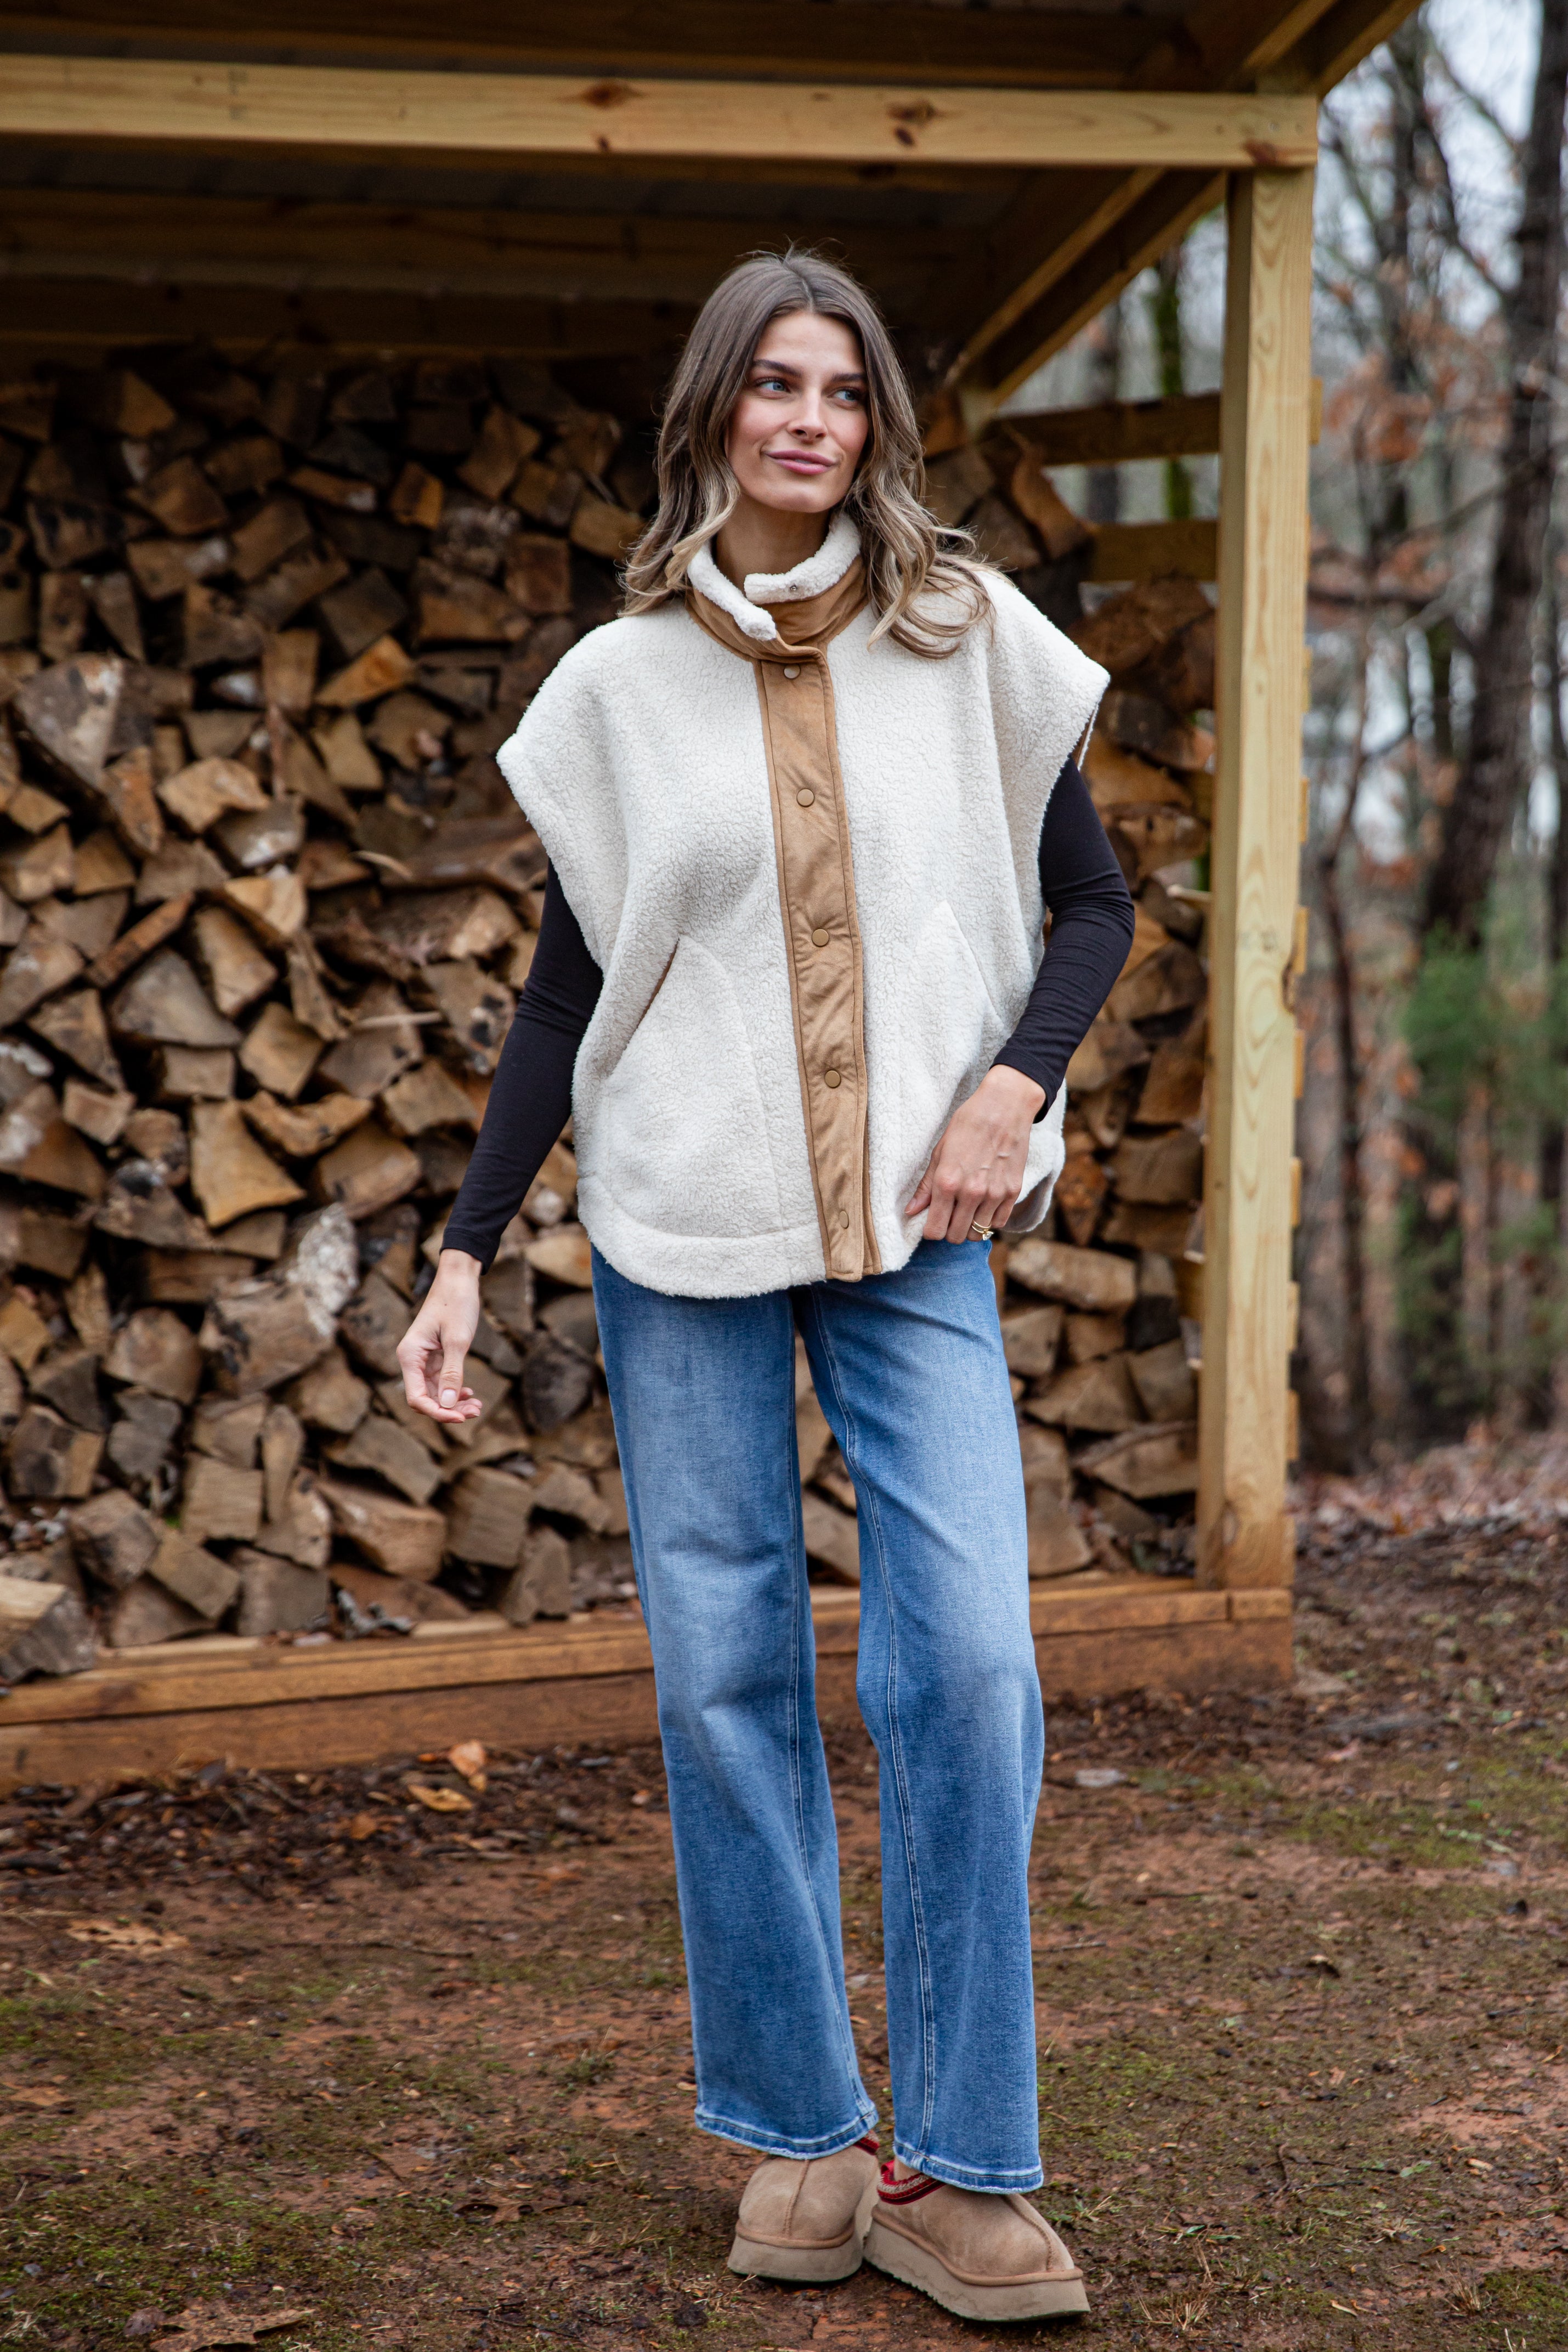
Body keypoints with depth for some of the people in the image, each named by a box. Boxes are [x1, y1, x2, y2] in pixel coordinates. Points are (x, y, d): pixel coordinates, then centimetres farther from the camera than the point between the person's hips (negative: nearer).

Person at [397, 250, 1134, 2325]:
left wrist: (1011, 1085, -8)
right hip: (681, 1227, 1)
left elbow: (1096, 902, 10)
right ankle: (802, 2136, 14)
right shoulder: (621, 683, 4)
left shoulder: (968, 638, 4)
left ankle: (962, 2171, -2)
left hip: (916, 1231, 0)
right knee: (724, 1675, 0)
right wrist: (467, 1256, 2)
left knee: (966, 1660, -12)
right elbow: (565, 993, 8)